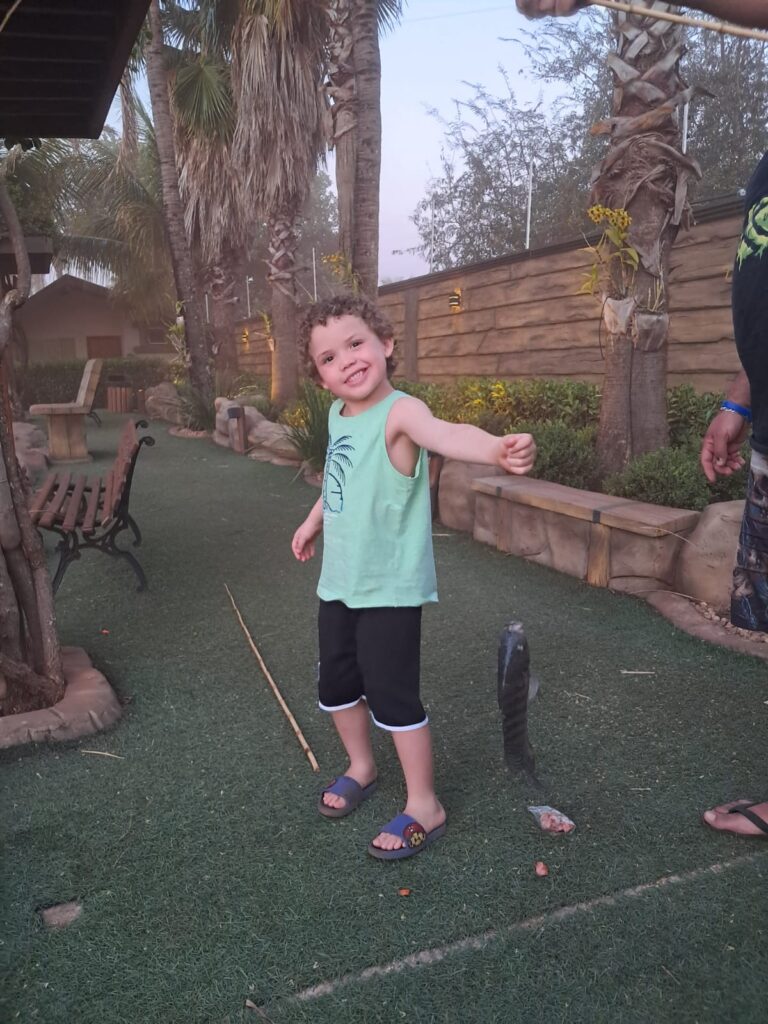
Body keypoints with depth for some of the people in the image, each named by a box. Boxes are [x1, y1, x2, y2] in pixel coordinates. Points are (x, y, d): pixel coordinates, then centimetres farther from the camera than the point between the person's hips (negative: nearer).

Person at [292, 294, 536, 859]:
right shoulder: (338, 415, 5)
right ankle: (361, 767, 45)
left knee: (392, 696, -2)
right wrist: (314, 521, 34)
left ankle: (424, 807, 19)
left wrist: (497, 448, -63)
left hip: (391, 587, -8)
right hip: (339, 581, 8)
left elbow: (447, 433, -43)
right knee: (337, 686, 19)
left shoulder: (399, 412, -20)